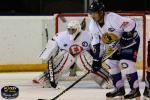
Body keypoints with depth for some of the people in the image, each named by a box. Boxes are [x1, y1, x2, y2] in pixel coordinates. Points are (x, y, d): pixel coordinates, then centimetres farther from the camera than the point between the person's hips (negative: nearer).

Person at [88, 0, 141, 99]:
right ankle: (119, 88, 15)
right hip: (116, 43, 8)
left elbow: (131, 24, -30)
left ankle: (135, 90, -8)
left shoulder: (113, 18, -34)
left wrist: (126, 36, -28)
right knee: (111, 63, 3)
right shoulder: (93, 25, -9)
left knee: (126, 63, -17)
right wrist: (96, 59, -5)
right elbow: (96, 43, -1)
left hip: (131, 40, -8)